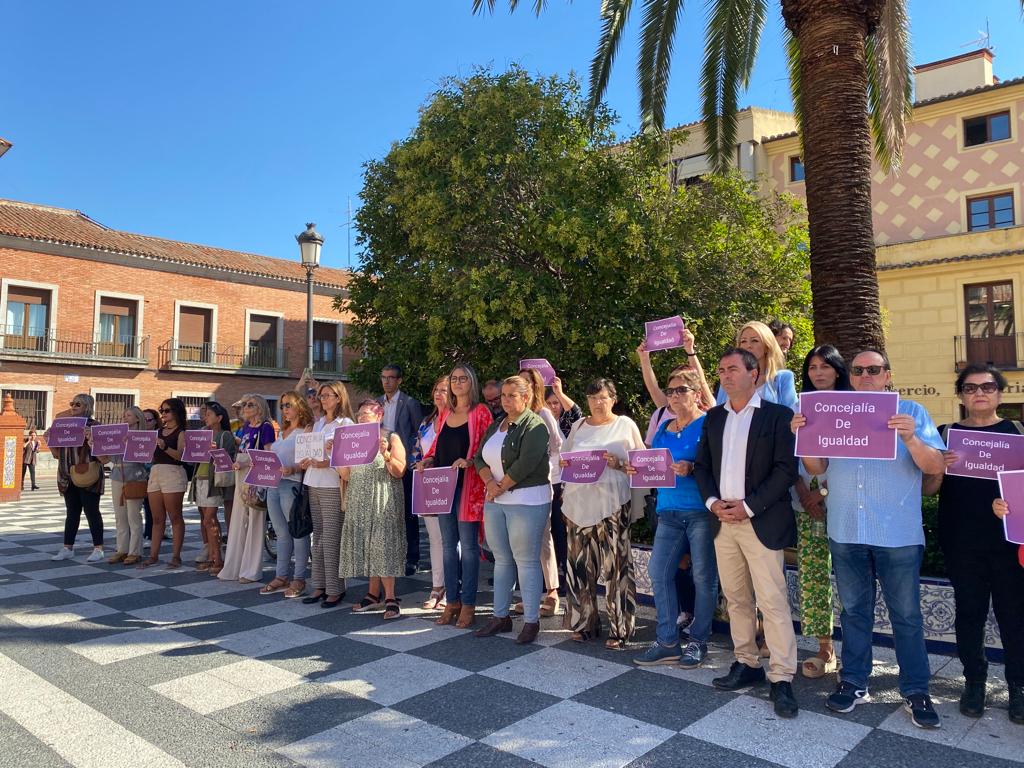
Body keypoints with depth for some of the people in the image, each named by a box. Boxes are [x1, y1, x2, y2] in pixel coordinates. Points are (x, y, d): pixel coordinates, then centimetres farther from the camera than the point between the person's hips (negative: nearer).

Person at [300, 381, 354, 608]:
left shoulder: (346, 423, -4)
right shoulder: (317, 423, 19)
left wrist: (327, 463, -23)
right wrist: (305, 462, 3)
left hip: (333, 486, -7)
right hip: (314, 484, 7)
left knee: (331, 538, -6)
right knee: (317, 536, 10)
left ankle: (335, 589, 1)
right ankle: (319, 586, 18)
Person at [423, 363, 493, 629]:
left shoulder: (480, 412, -4)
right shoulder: (445, 413, 14)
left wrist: (468, 462, -23)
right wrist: (428, 460, 1)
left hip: (469, 486, -6)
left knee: (468, 545, -1)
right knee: (449, 544, 10)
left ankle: (468, 604, 9)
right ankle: (451, 601, 20)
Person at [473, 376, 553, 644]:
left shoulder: (535, 426, -10)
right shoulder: (496, 426, 14)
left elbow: (525, 464, -20)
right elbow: (480, 457, 9)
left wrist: (500, 488, -12)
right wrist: (490, 482, -10)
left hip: (527, 501, -7)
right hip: (495, 501, 7)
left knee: (526, 561, -2)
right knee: (501, 559, 13)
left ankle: (531, 621, 9)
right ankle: (500, 617, 24)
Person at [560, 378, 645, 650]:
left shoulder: (626, 425, 5)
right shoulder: (579, 426, 15)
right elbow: (563, 459, 20)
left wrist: (618, 464, -14)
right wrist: (565, 465, -2)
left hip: (612, 504, -3)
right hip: (578, 504, 4)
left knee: (616, 565, -4)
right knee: (579, 564, 7)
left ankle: (619, 629, 6)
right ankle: (584, 622, 20)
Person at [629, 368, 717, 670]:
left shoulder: (707, 424, -4)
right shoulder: (663, 428, 17)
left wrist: (691, 469, -25)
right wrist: (637, 469, 2)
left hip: (701, 511, -6)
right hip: (669, 510, 7)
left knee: (703, 576, 2)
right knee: (658, 572, 3)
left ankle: (698, 641, 18)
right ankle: (667, 642, 14)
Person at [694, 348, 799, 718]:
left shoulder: (777, 415, -4)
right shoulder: (713, 417, 12)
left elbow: (786, 469, -11)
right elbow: (702, 464, 12)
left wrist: (748, 506, -16)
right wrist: (713, 502, -5)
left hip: (761, 522, -5)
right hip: (722, 521, 6)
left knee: (773, 601, -5)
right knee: (736, 598, 13)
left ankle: (781, 678, 4)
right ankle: (747, 663, 25)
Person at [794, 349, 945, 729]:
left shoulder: (912, 412, 3)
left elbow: (935, 467, -5)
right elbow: (816, 467, 7)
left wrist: (911, 439, -23)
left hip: (898, 535, -2)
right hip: (846, 533, 3)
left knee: (906, 615, 7)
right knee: (853, 611, 12)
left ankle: (916, 691, 21)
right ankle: (854, 683, 24)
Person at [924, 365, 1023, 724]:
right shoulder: (946, 434, 5)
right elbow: (928, 489, 4)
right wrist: (939, 468, -16)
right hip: (962, 544, 0)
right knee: (969, 612, 10)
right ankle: (974, 680, 23)